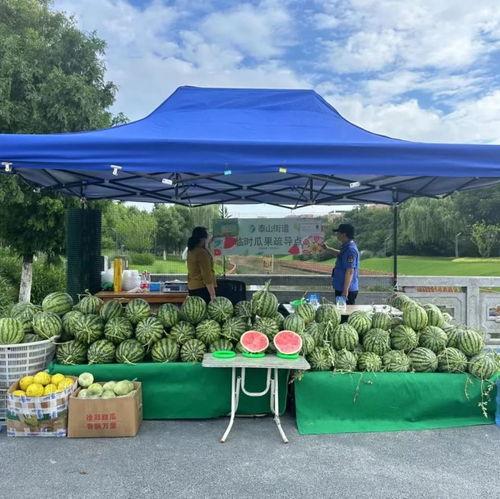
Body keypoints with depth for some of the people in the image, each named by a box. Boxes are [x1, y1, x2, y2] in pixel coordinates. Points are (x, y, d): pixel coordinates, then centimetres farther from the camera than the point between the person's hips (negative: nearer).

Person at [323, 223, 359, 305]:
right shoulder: (346, 247, 10)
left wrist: (345, 291, -26)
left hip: (347, 290, -10)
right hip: (340, 288, 10)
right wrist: (328, 248, 29)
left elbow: (350, 272, -26)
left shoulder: (350, 250, -22)